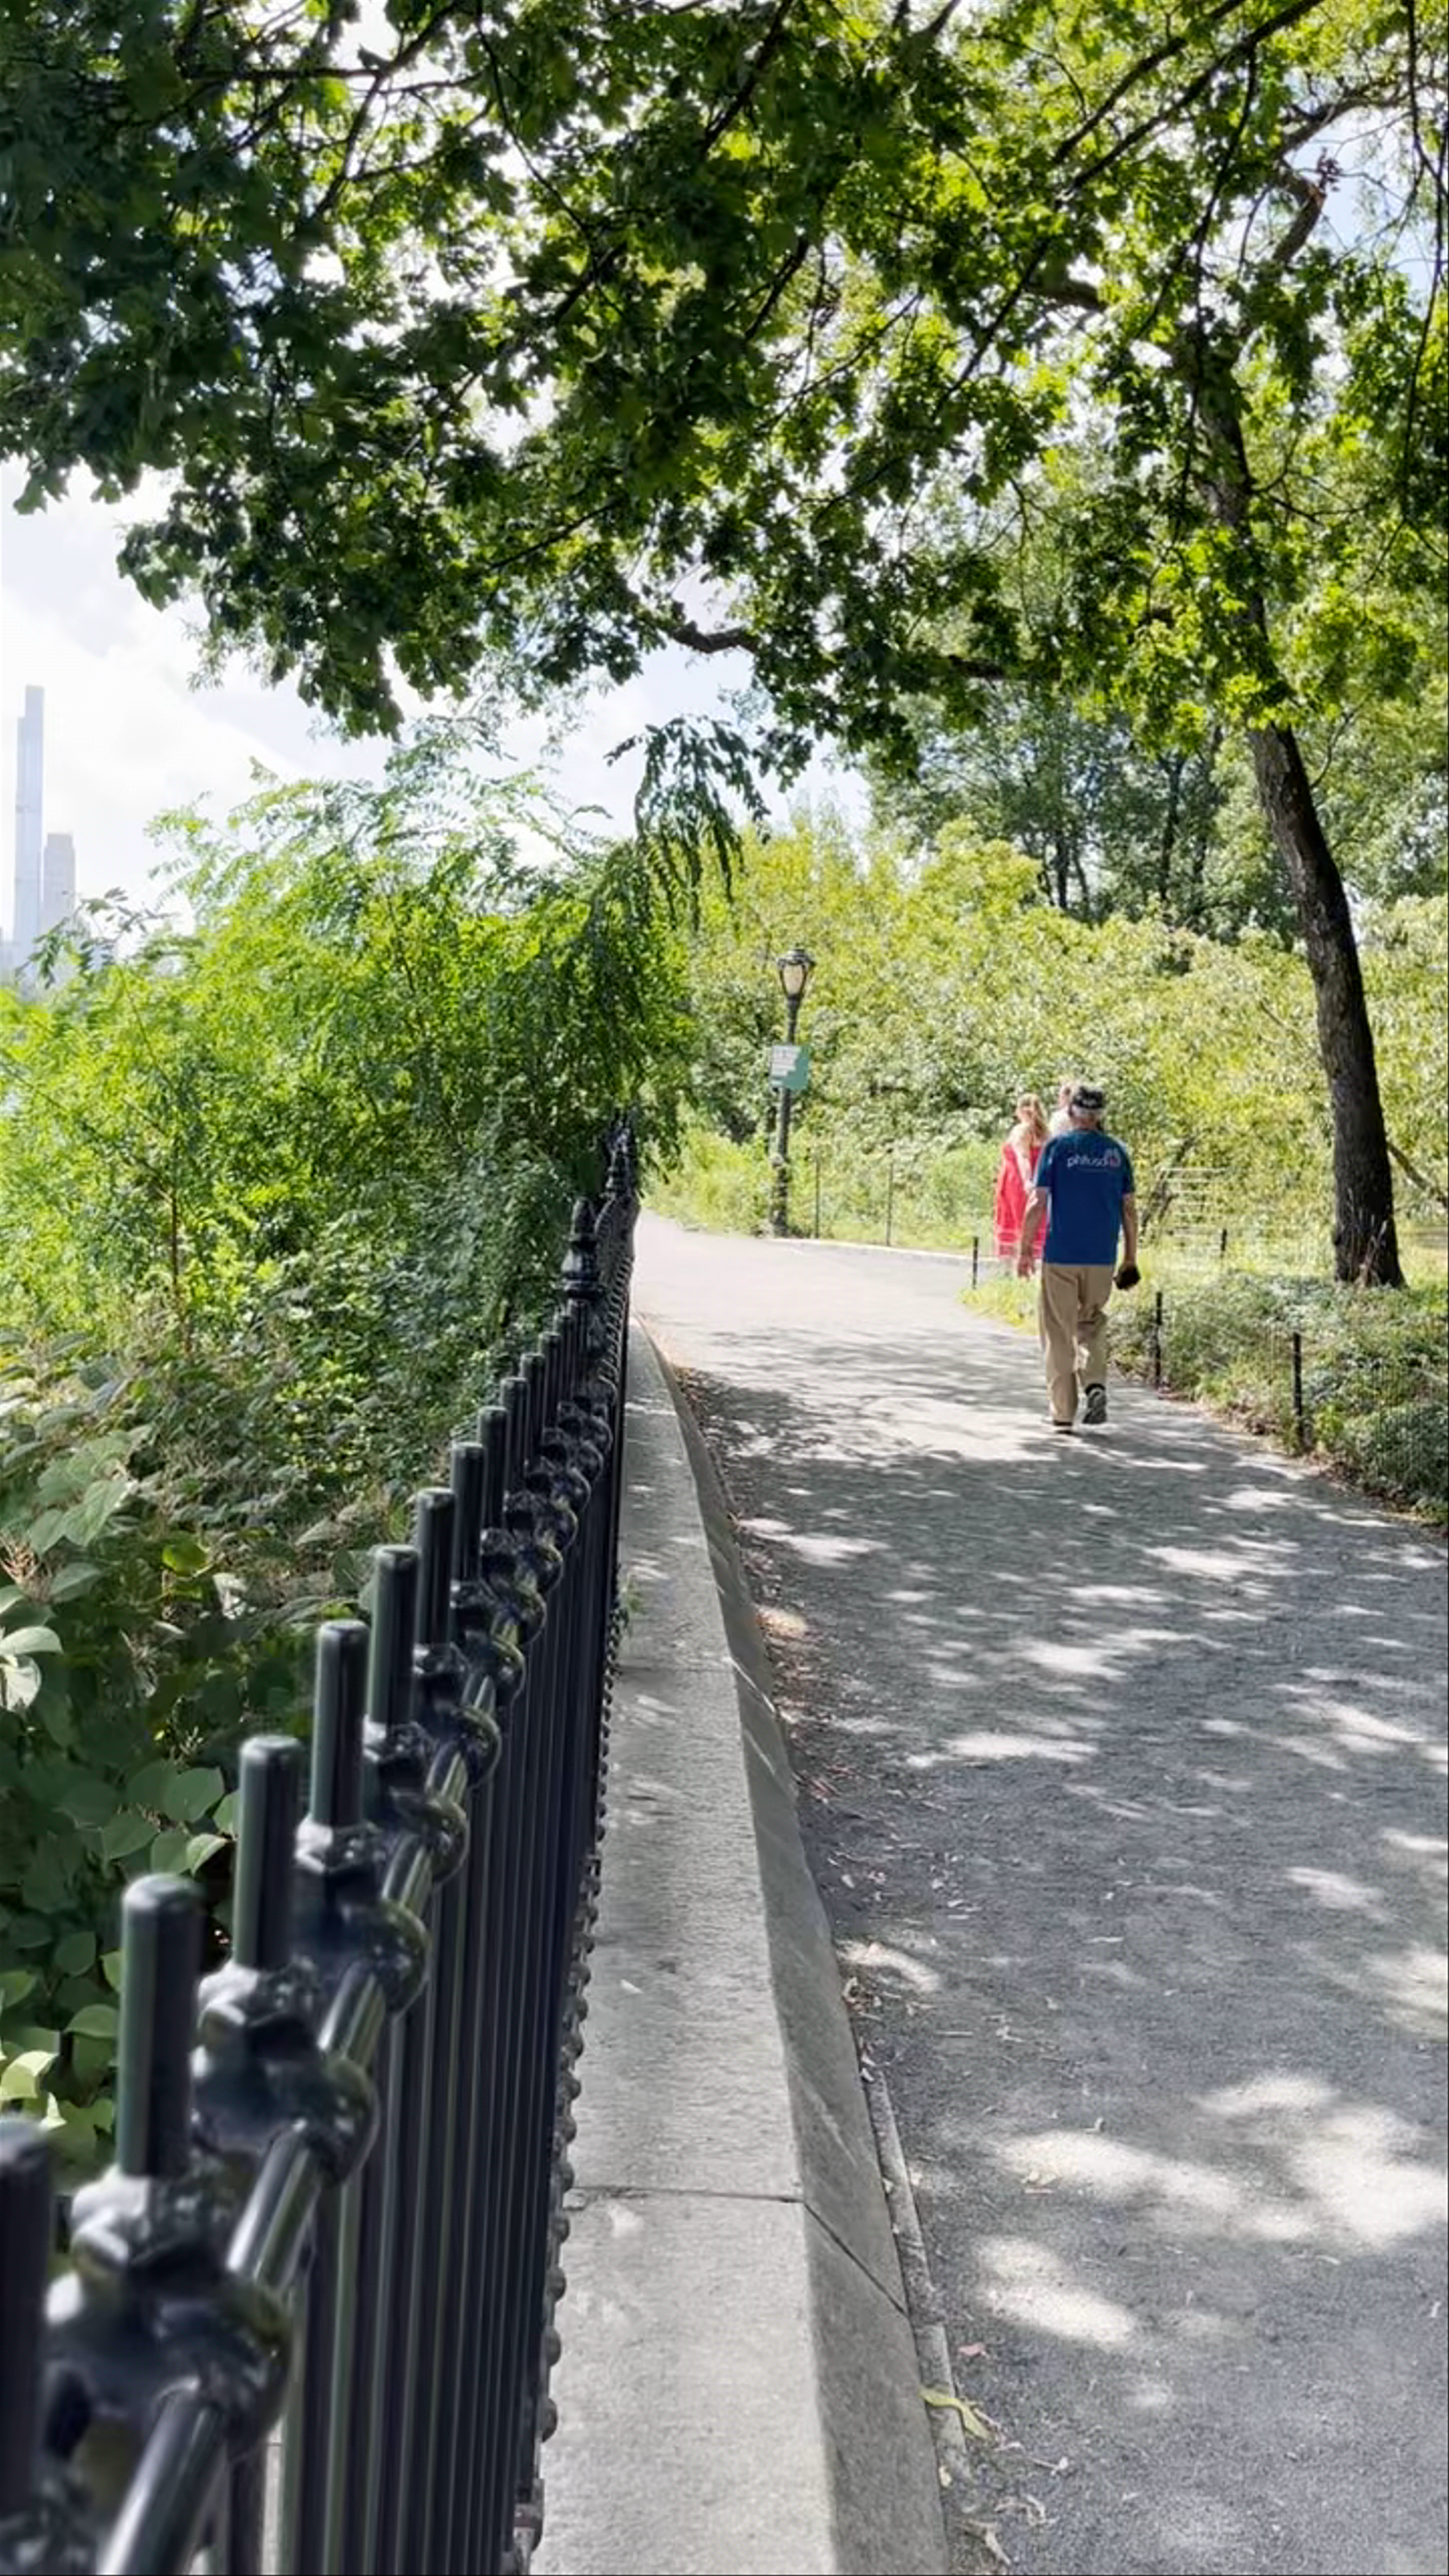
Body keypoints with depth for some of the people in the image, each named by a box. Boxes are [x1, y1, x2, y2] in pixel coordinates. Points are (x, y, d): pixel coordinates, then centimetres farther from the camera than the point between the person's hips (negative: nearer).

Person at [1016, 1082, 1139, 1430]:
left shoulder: (1057, 1147, -4)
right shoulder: (1117, 1152, 5)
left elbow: (1038, 1202, -7)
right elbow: (1129, 1209, 6)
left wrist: (1025, 1249, 1)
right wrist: (1131, 1260, 12)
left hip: (1060, 1255, -3)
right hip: (1102, 1258, 3)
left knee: (1059, 1334, 5)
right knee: (1092, 1323, 21)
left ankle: (1063, 1414, 5)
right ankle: (1095, 1383, -3)